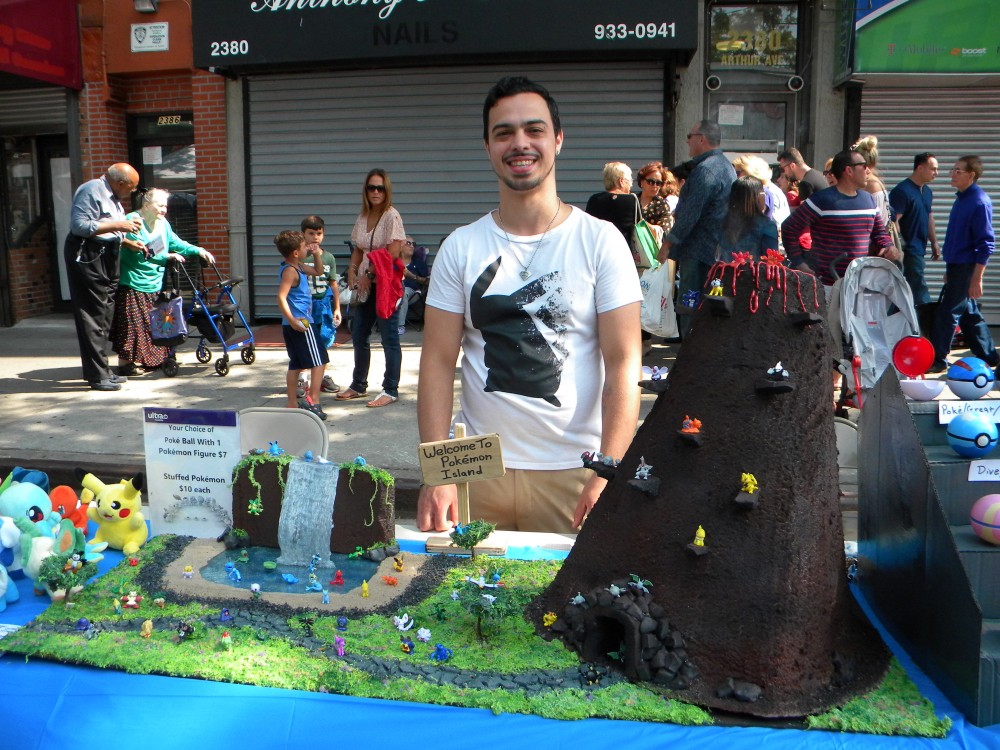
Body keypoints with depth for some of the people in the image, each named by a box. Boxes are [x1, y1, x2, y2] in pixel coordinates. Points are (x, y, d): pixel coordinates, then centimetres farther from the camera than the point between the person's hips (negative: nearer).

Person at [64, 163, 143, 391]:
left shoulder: (112, 196, 19)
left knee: (105, 316, 11)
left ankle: (102, 370, 18)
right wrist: (117, 225, -20)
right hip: (87, 256, -10)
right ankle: (97, 375, -6)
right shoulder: (92, 191, -12)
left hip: (105, 258, 10)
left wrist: (131, 243, 16)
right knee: (93, 317, -8)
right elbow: (79, 226, -22)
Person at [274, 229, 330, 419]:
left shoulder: (298, 267, 13)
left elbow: (318, 272, 27)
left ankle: (293, 404, 17)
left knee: (295, 365, 12)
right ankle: (313, 400, -6)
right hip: (301, 324, -10)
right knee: (319, 361, -3)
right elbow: (281, 297, -25)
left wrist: (317, 255, 10)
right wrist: (292, 320, -30)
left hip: (293, 325, 10)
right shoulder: (290, 271, -16)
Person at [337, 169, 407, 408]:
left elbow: (393, 253, -16)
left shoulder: (391, 216, -10)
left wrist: (369, 273, -13)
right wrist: (352, 270, 1)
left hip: (386, 283, -8)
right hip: (366, 284, 8)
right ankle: (358, 385, 28)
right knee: (359, 336, 14)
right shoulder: (362, 217, 12)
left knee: (389, 338, -1)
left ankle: (391, 390, 8)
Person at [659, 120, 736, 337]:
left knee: (689, 309, -7)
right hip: (717, 251, 10)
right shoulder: (726, 166, 18)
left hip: (698, 251, -10)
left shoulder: (705, 169, -16)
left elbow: (690, 213, -20)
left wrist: (668, 243, -14)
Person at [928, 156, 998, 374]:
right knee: (969, 314, 15)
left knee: (948, 313, -4)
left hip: (967, 267, -9)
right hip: (956, 265, 9)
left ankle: (937, 360, 6)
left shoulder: (980, 202, -16)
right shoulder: (961, 198, 11)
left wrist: (976, 278, -21)